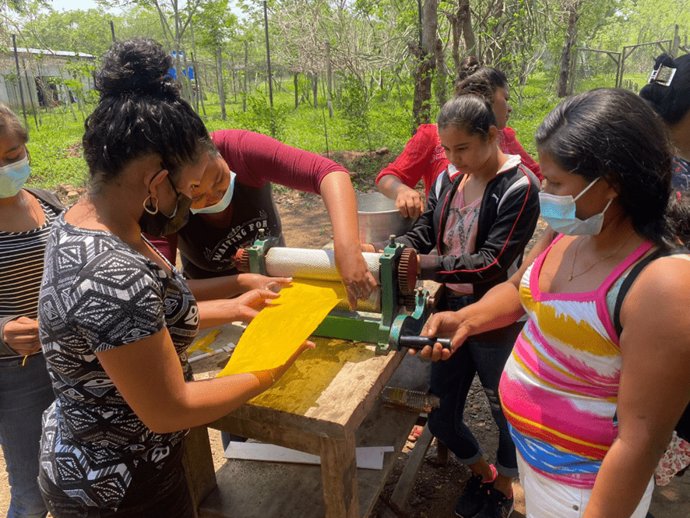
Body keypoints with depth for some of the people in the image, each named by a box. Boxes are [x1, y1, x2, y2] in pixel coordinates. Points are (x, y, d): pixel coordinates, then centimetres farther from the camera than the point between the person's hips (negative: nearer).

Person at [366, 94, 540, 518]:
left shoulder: (519, 187, -17)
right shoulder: (452, 178, 2)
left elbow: (492, 263, -25)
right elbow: (423, 233, 1)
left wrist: (420, 266, -33)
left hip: (496, 323, -6)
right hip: (452, 312, 6)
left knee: (507, 414, 18)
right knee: (440, 417, 17)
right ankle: (481, 473, 47)